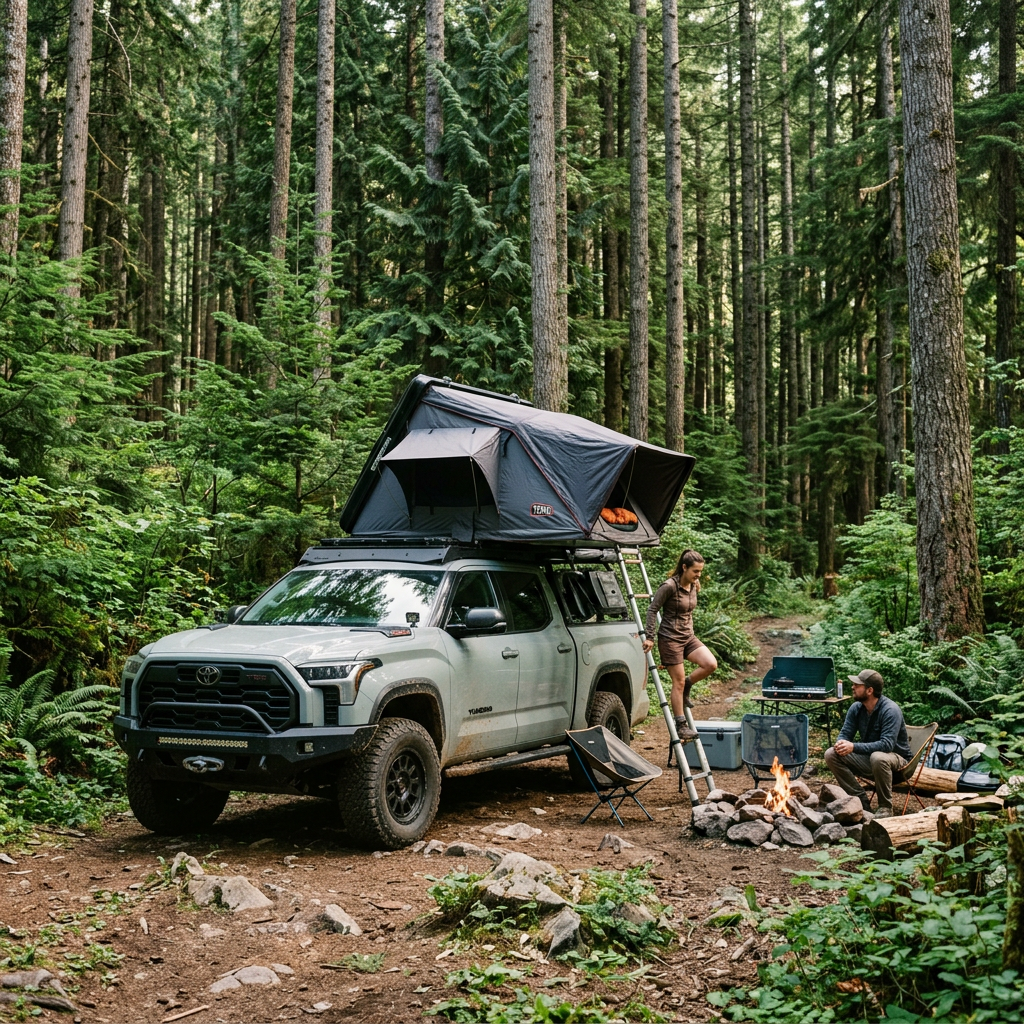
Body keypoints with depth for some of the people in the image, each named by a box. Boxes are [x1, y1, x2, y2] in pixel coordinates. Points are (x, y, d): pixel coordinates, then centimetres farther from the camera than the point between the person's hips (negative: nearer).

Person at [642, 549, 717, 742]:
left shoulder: (693, 586, 5)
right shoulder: (670, 586, -16)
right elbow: (652, 609, -12)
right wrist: (649, 637, -13)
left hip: (688, 637, 7)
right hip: (670, 638, -7)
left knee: (710, 664, -14)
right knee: (678, 682, -3)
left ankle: (686, 687, 11)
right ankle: (681, 726, 6)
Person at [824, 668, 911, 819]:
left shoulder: (890, 710, -24)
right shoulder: (856, 708, -3)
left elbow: (887, 745, -32)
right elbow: (845, 733, 1)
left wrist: (854, 747, -38)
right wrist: (841, 744, -25)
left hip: (895, 758, -7)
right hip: (868, 757, 7)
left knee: (878, 757, -41)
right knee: (831, 754, -12)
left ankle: (885, 806, -19)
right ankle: (861, 799, -6)